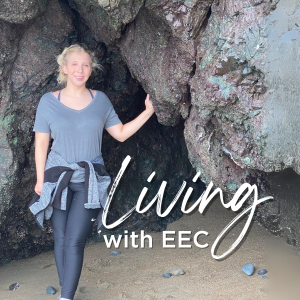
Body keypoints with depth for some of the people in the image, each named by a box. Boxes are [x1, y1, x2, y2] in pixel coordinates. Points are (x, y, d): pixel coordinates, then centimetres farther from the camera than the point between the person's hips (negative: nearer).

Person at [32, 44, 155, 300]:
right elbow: (41, 143, 2)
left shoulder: (100, 100, 4)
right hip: (57, 180, 1)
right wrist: (40, 180, 0)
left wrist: (148, 112, 1)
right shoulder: (49, 101, 0)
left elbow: (121, 133, 8)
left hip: (89, 182, 0)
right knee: (61, 240, 5)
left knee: (74, 242, -8)